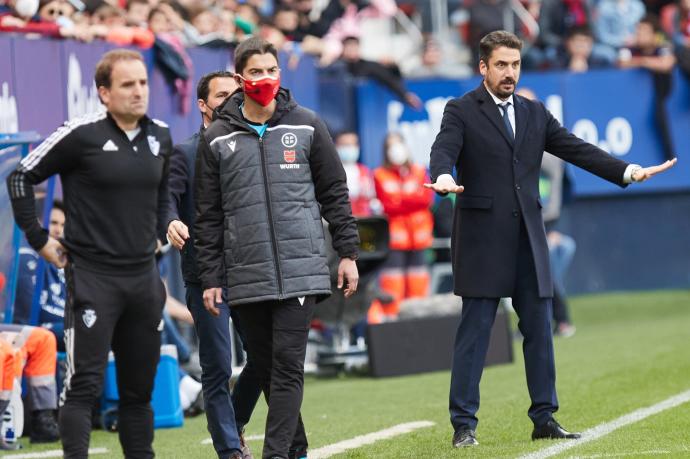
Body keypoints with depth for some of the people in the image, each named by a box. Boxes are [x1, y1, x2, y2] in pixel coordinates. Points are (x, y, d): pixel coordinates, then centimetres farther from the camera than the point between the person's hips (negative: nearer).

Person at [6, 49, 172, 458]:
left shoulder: (160, 137, 9)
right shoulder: (82, 135, -10)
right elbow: (22, 177, -3)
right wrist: (39, 240, -3)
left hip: (144, 278, 6)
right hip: (92, 276, -6)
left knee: (140, 388, 11)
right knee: (84, 385, -8)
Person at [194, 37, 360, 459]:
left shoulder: (306, 126, 6)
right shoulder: (217, 139, 6)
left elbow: (334, 192, 9)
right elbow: (209, 215, 7)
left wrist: (348, 253, 5)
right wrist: (211, 278, 4)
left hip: (301, 269, -2)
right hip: (246, 277, 2)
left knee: (288, 365, -9)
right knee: (264, 366, 7)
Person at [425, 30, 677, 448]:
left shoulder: (536, 114, 15)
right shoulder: (462, 112, 0)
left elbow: (576, 149, 9)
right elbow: (444, 151, -16)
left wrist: (628, 171, -4)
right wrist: (444, 178, -40)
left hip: (528, 240, 5)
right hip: (482, 239, -5)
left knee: (539, 331, 6)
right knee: (474, 331, -3)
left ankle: (545, 418, 13)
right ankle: (464, 425, 0)